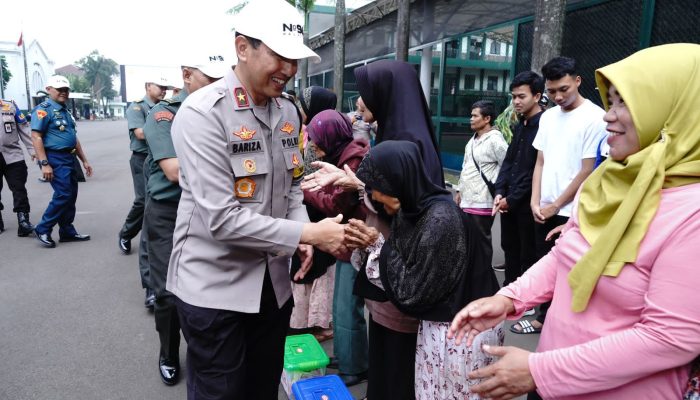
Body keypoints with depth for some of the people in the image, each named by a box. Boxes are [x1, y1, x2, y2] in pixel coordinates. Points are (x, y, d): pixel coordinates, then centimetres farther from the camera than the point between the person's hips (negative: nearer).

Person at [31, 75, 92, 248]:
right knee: (63, 195, -13)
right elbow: (36, 138, -16)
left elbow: (74, 137, 23)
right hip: (55, 158, -9)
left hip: (68, 158, 9)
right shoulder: (43, 109, -9)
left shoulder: (65, 111, 18)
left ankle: (67, 232, 19)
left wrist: (84, 160, 19)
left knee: (71, 196, 10)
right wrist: (44, 164, -23)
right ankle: (43, 229, 3)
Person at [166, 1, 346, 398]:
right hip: (215, 287, -6)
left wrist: (302, 237, -8)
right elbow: (221, 218, -25)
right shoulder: (202, 113, -19)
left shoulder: (289, 112, 3)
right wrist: (308, 234, -24)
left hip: (274, 282, 6)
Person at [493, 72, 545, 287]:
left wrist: (512, 199, -11)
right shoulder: (519, 126, 14)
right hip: (508, 202, 8)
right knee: (510, 251, 17)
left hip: (527, 203, -8)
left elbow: (538, 170, -17)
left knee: (528, 257, 4)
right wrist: (499, 192, 1)